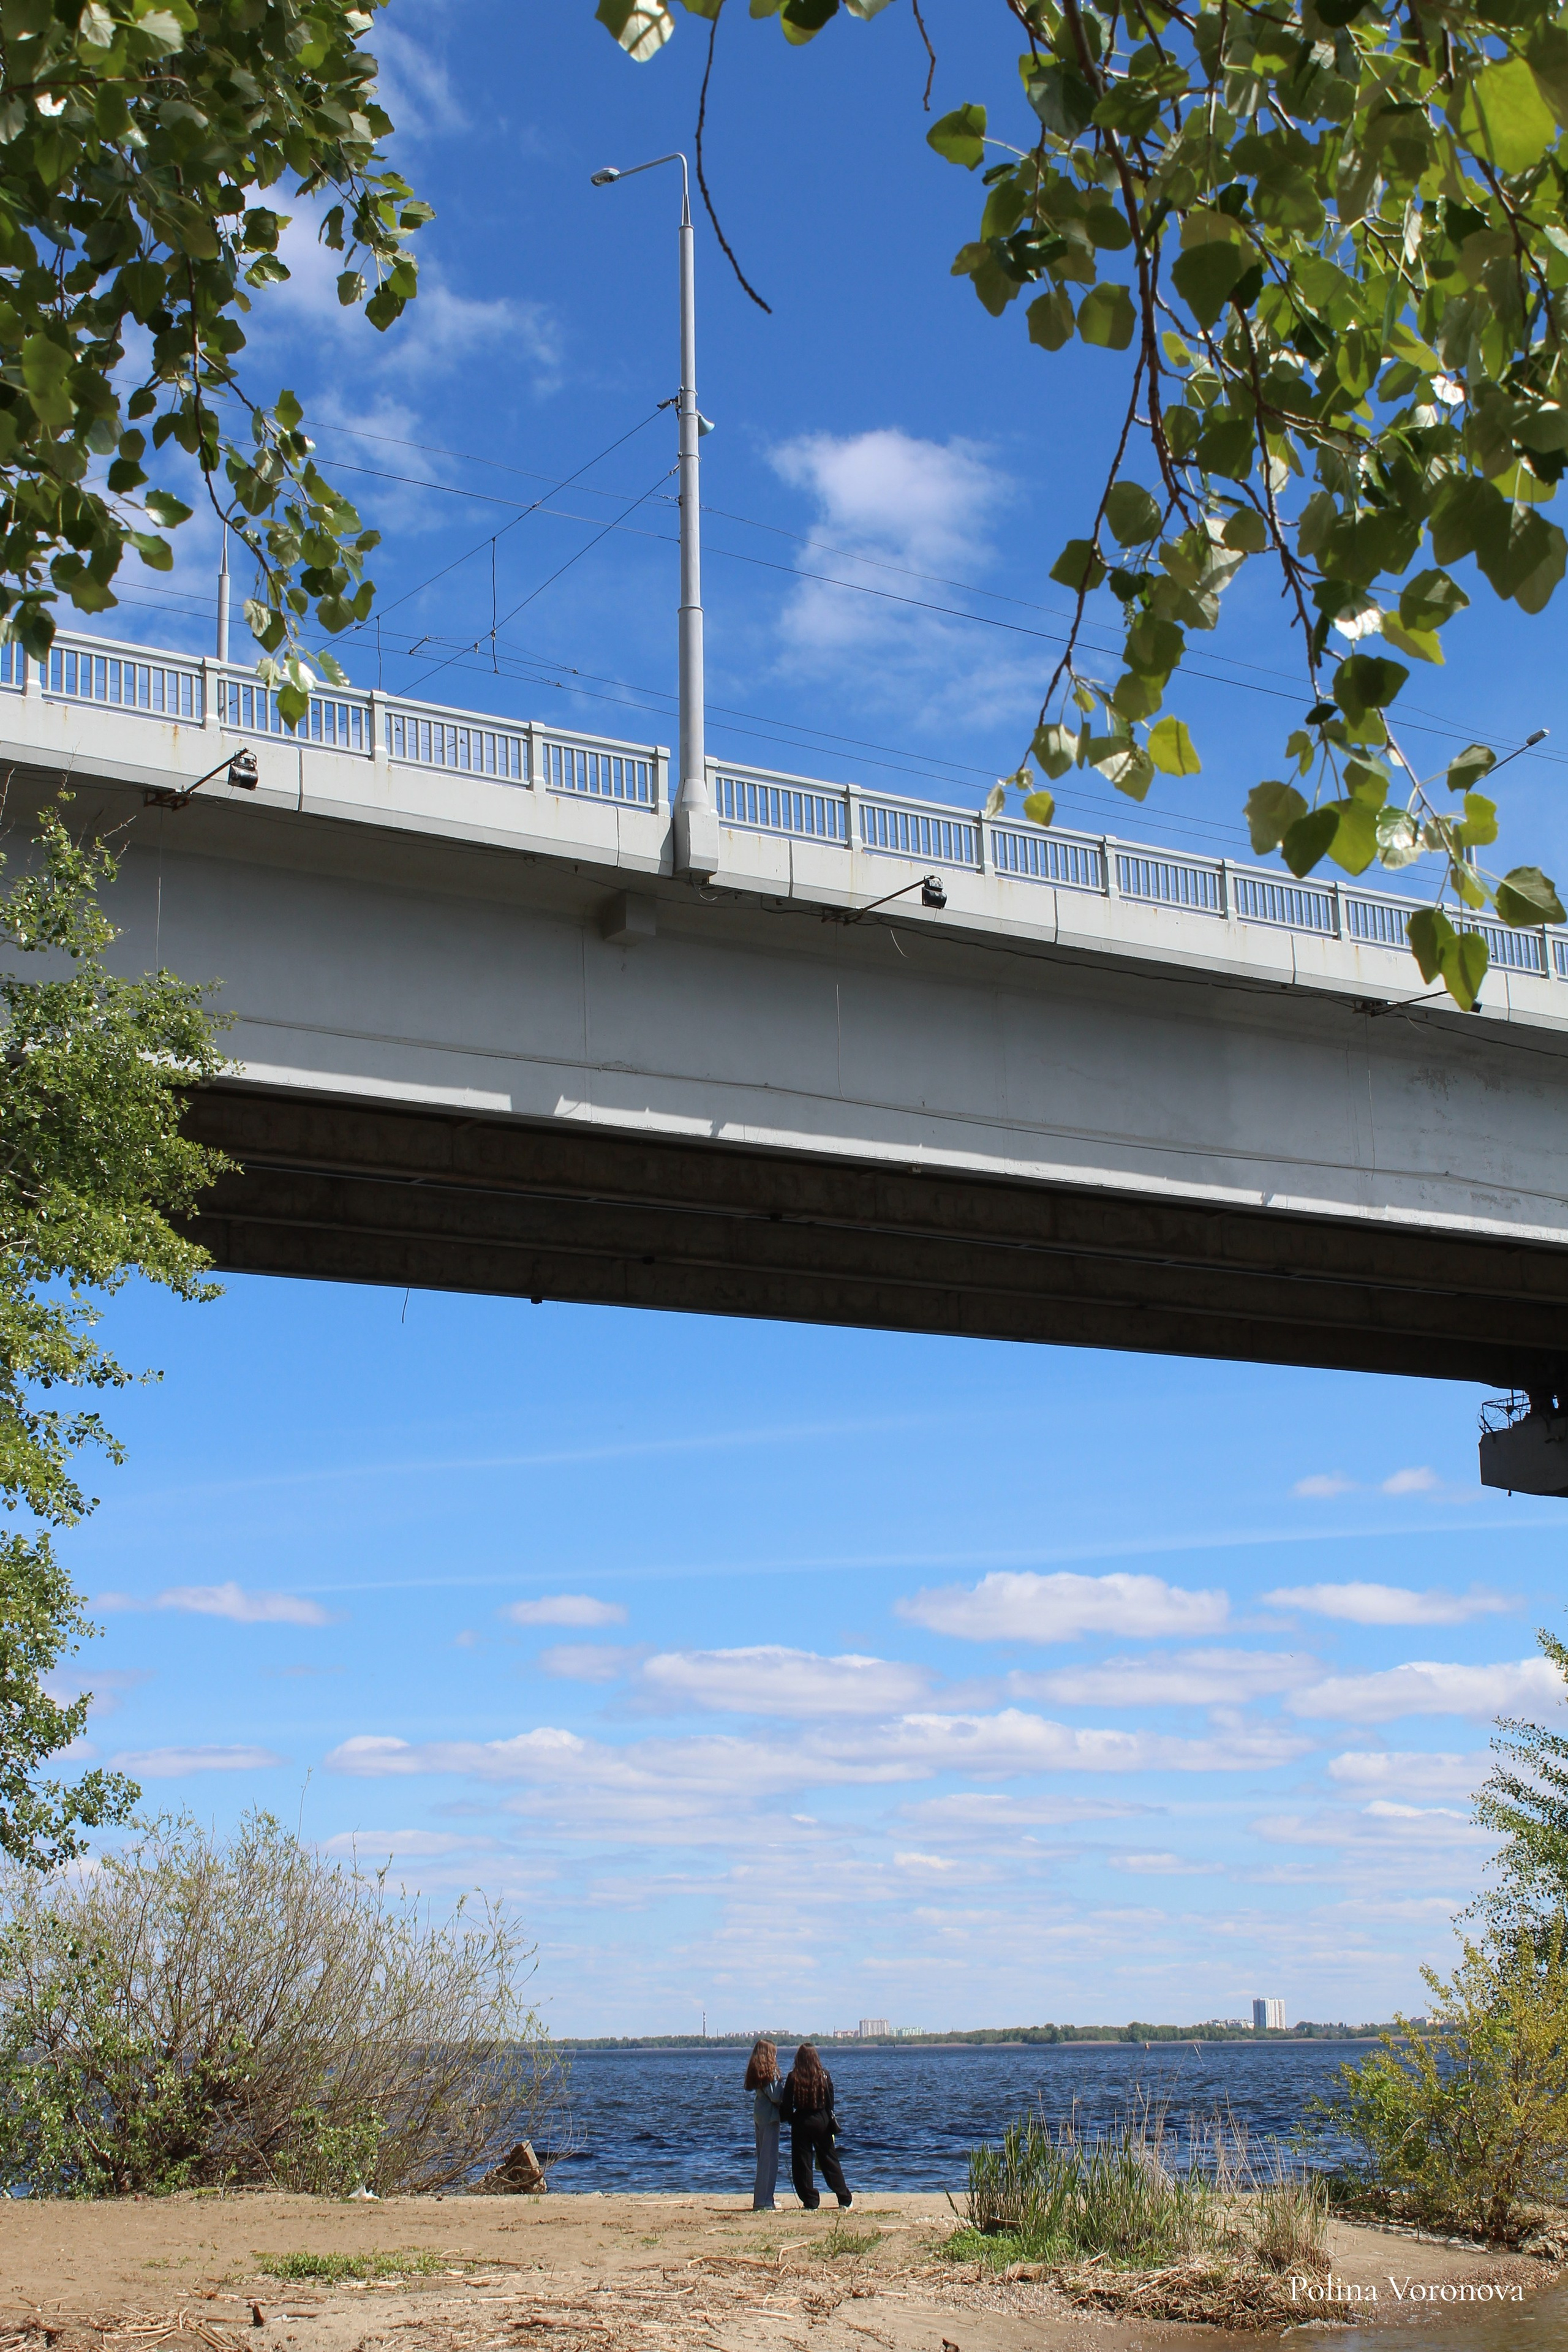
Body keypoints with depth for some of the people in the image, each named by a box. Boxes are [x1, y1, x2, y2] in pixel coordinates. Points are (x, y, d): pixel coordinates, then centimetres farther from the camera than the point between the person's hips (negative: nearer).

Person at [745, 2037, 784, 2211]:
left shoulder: (755, 2071, 10)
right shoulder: (769, 2071, -15)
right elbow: (776, 2096, -19)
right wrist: (781, 2082, -4)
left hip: (759, 2115, 9)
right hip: (769, 2116, -9)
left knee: (763, 2158, 17)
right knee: (769, 2159, -5)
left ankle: (762, 2200, 24)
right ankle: (764, 2203, -4)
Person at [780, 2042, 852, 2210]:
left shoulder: (793, 2077, -10)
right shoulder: (824, 2075, -3)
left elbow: (787, 2104, -7)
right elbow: (830, 2102, 3)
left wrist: (786, 2118, 9)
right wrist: (831, 2122, 14)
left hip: (801, 2122, -3)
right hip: (822, 2121, 3)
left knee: (802, 2164, 6)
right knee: (830, 2161, 12)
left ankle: (811, 2203, 5)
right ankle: (845, 2201, 15)